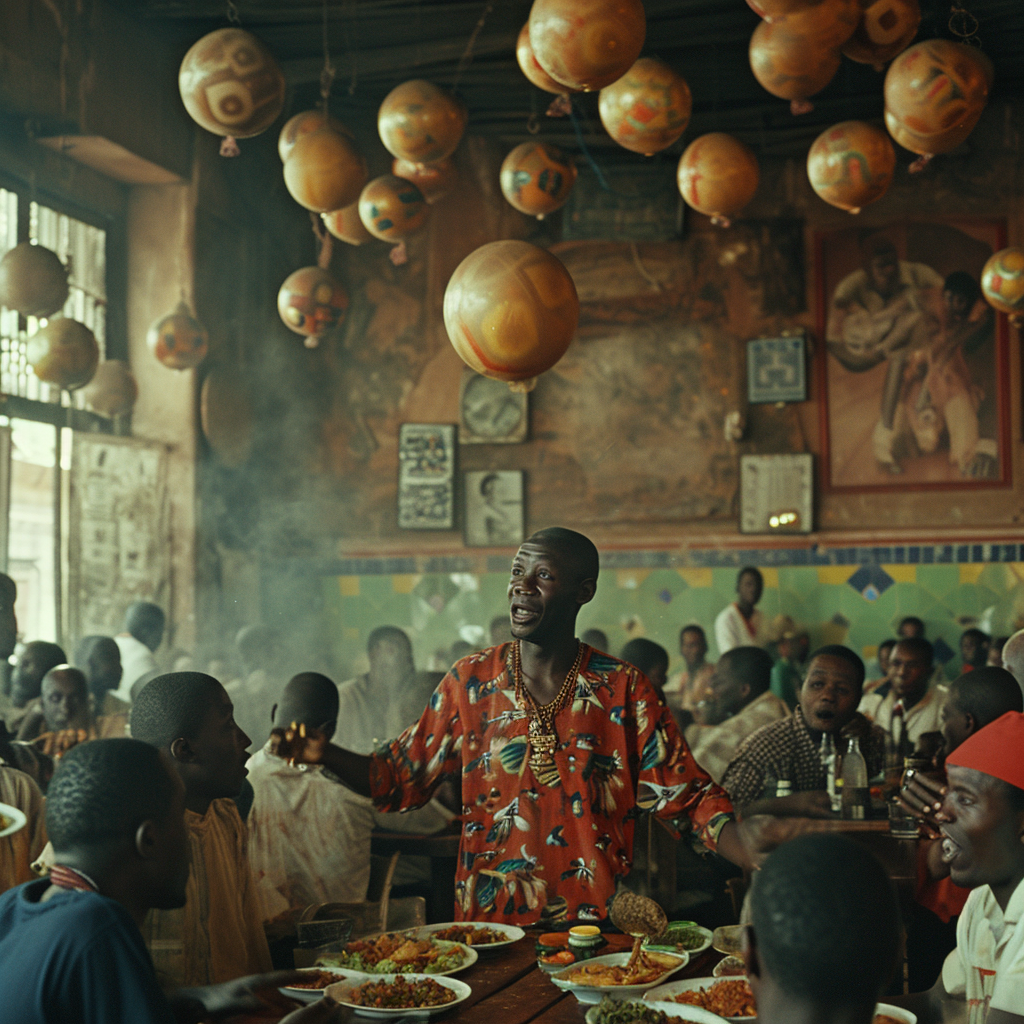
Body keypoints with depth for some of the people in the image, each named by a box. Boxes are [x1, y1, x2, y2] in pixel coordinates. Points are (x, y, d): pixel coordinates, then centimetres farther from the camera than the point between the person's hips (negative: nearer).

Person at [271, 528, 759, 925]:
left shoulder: (623, 690, 1)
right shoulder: (471, 680, 6)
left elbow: (688, 797, -1)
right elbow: (401, 776, 12)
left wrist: (755, 850, -18)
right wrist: (326, 755, -5)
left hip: (596, 925, -1)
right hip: (486, 923, 1)